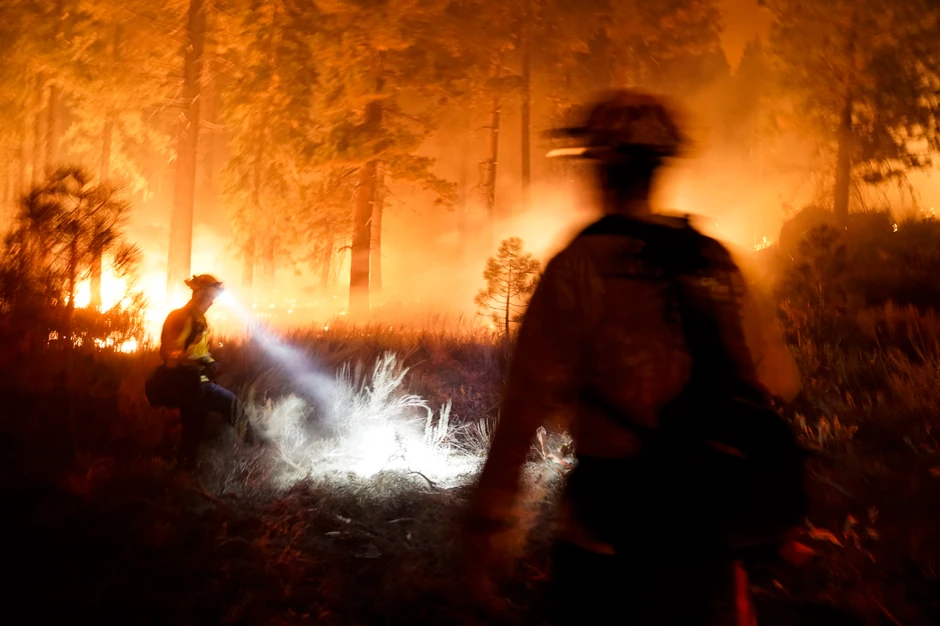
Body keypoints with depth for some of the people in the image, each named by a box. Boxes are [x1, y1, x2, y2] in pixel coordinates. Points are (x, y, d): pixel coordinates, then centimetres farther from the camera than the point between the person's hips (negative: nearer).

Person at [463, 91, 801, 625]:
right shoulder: (715, 261, 1)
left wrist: (489, 520, -13)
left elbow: (529, 401, -18)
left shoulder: (580, 267, -15)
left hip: (611, 527, -4)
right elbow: (777, 380, 6)